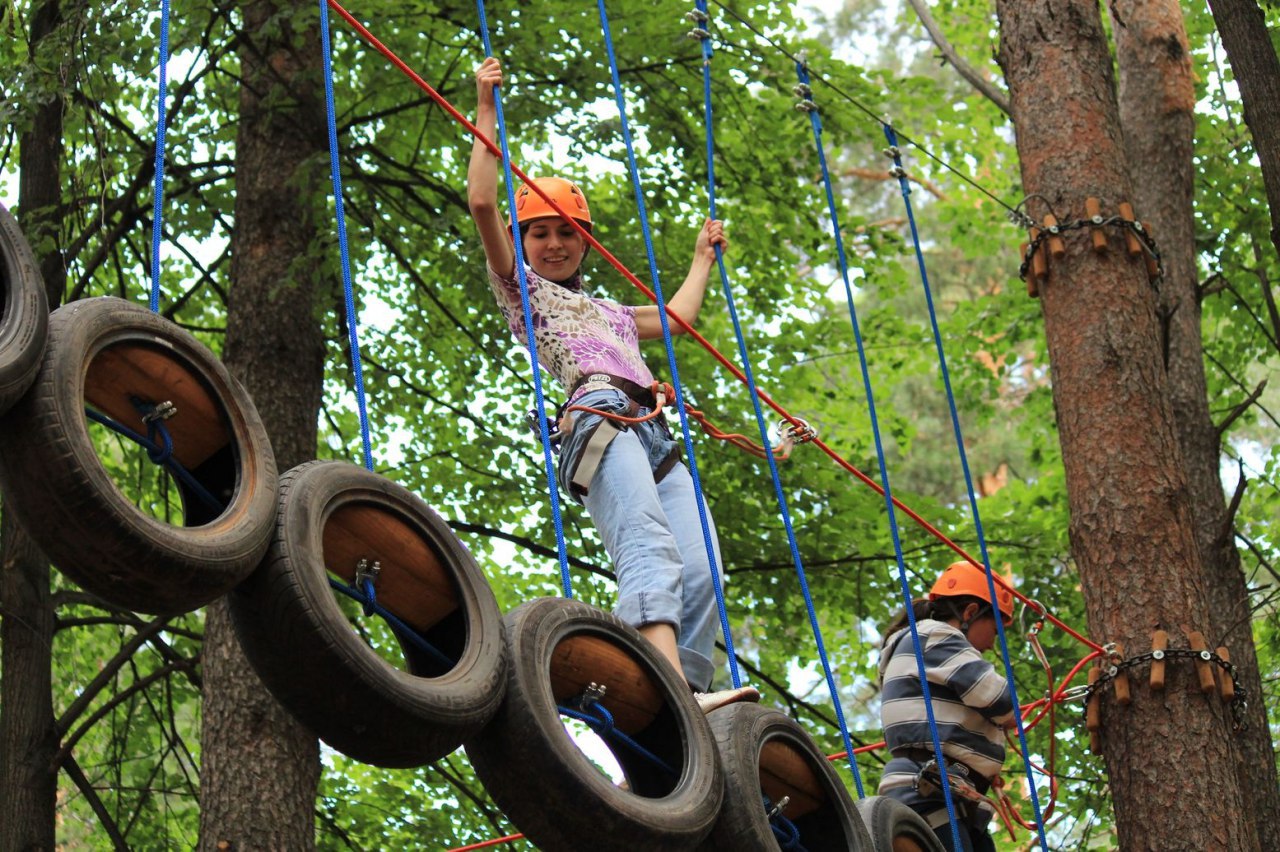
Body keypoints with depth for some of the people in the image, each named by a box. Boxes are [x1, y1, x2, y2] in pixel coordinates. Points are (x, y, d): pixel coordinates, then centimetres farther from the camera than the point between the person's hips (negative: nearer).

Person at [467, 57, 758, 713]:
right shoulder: (519, 287, 22)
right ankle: (675, 692, -50)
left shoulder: (606, 312, 40)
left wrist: (703, 258, 61)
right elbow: (481, 202, 12)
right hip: (599, 417, -7)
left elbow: (676, 317, 50)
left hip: (655, 435, 7)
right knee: (650, 552, -31)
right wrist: (487, 111, 16)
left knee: (699, 574, -16)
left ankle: (689, 696, -26)